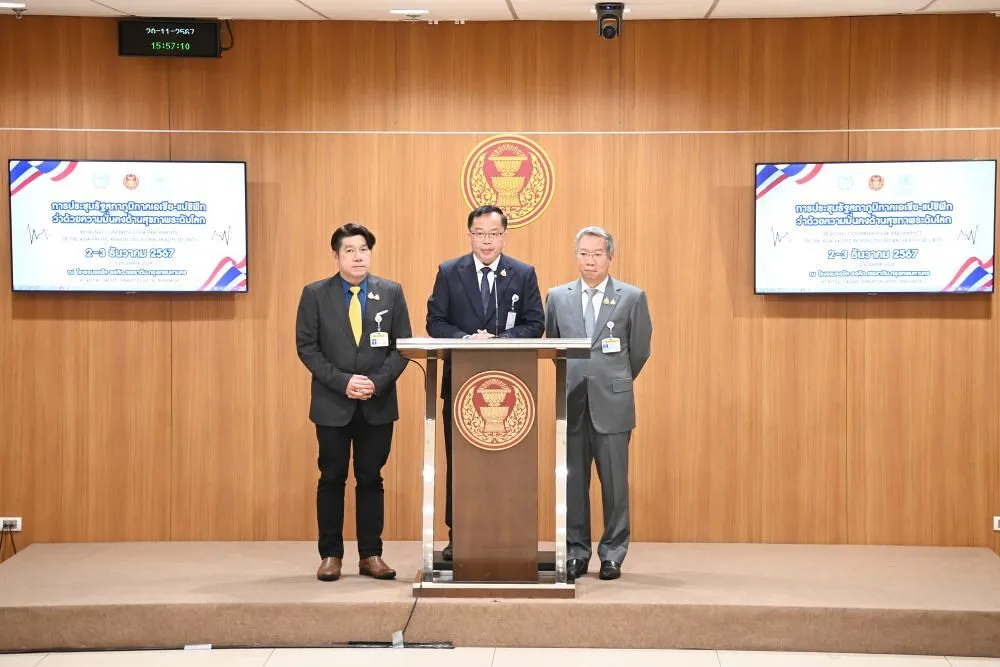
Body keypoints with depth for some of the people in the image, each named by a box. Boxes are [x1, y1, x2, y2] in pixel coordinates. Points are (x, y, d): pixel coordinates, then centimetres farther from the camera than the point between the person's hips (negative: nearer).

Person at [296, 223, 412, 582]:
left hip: (378, 404, 1)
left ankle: (371, 555, 12)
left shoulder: (391, 293, 4)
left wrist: (377, 382, -12)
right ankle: (330, 555, 11)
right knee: (332, 478, 4)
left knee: (371, 479, 6)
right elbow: (307, 347, -3)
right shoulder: (315, 294, 1)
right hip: (332, 404, -1)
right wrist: (342, 382, -13)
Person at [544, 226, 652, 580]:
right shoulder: (557, 297, 8)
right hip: (571, 403, 2)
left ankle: (613, 554, 9)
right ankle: (575, 552, 13)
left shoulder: (632, 298, 3)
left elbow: (640, 350, 10)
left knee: (614, 481, 0)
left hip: (612, 404, -2)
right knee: (573, 481, 5)